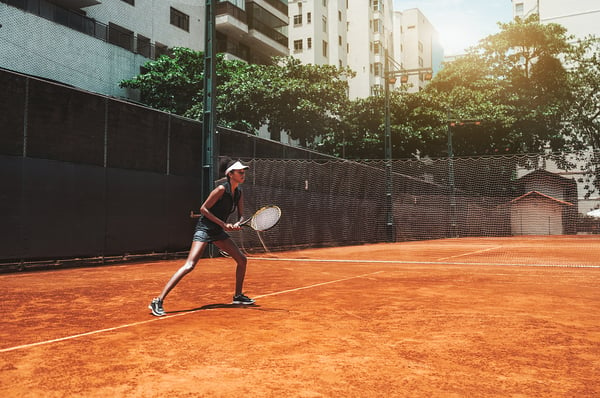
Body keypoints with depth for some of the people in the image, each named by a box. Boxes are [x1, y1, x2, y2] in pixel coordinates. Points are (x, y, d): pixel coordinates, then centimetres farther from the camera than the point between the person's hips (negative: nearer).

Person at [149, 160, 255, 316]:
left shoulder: (238, 192, 6)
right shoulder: (222, 189, -17)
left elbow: (241, 215, 11)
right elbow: (203, 209, -16)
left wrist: (237, 224, -12)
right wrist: (223, 224, -18)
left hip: (218, 232, 9)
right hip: (204, 229, -9)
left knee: (242, 260, 10)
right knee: (189, 265, -20)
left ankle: (238, 296, 27)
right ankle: (158, 302, -17)